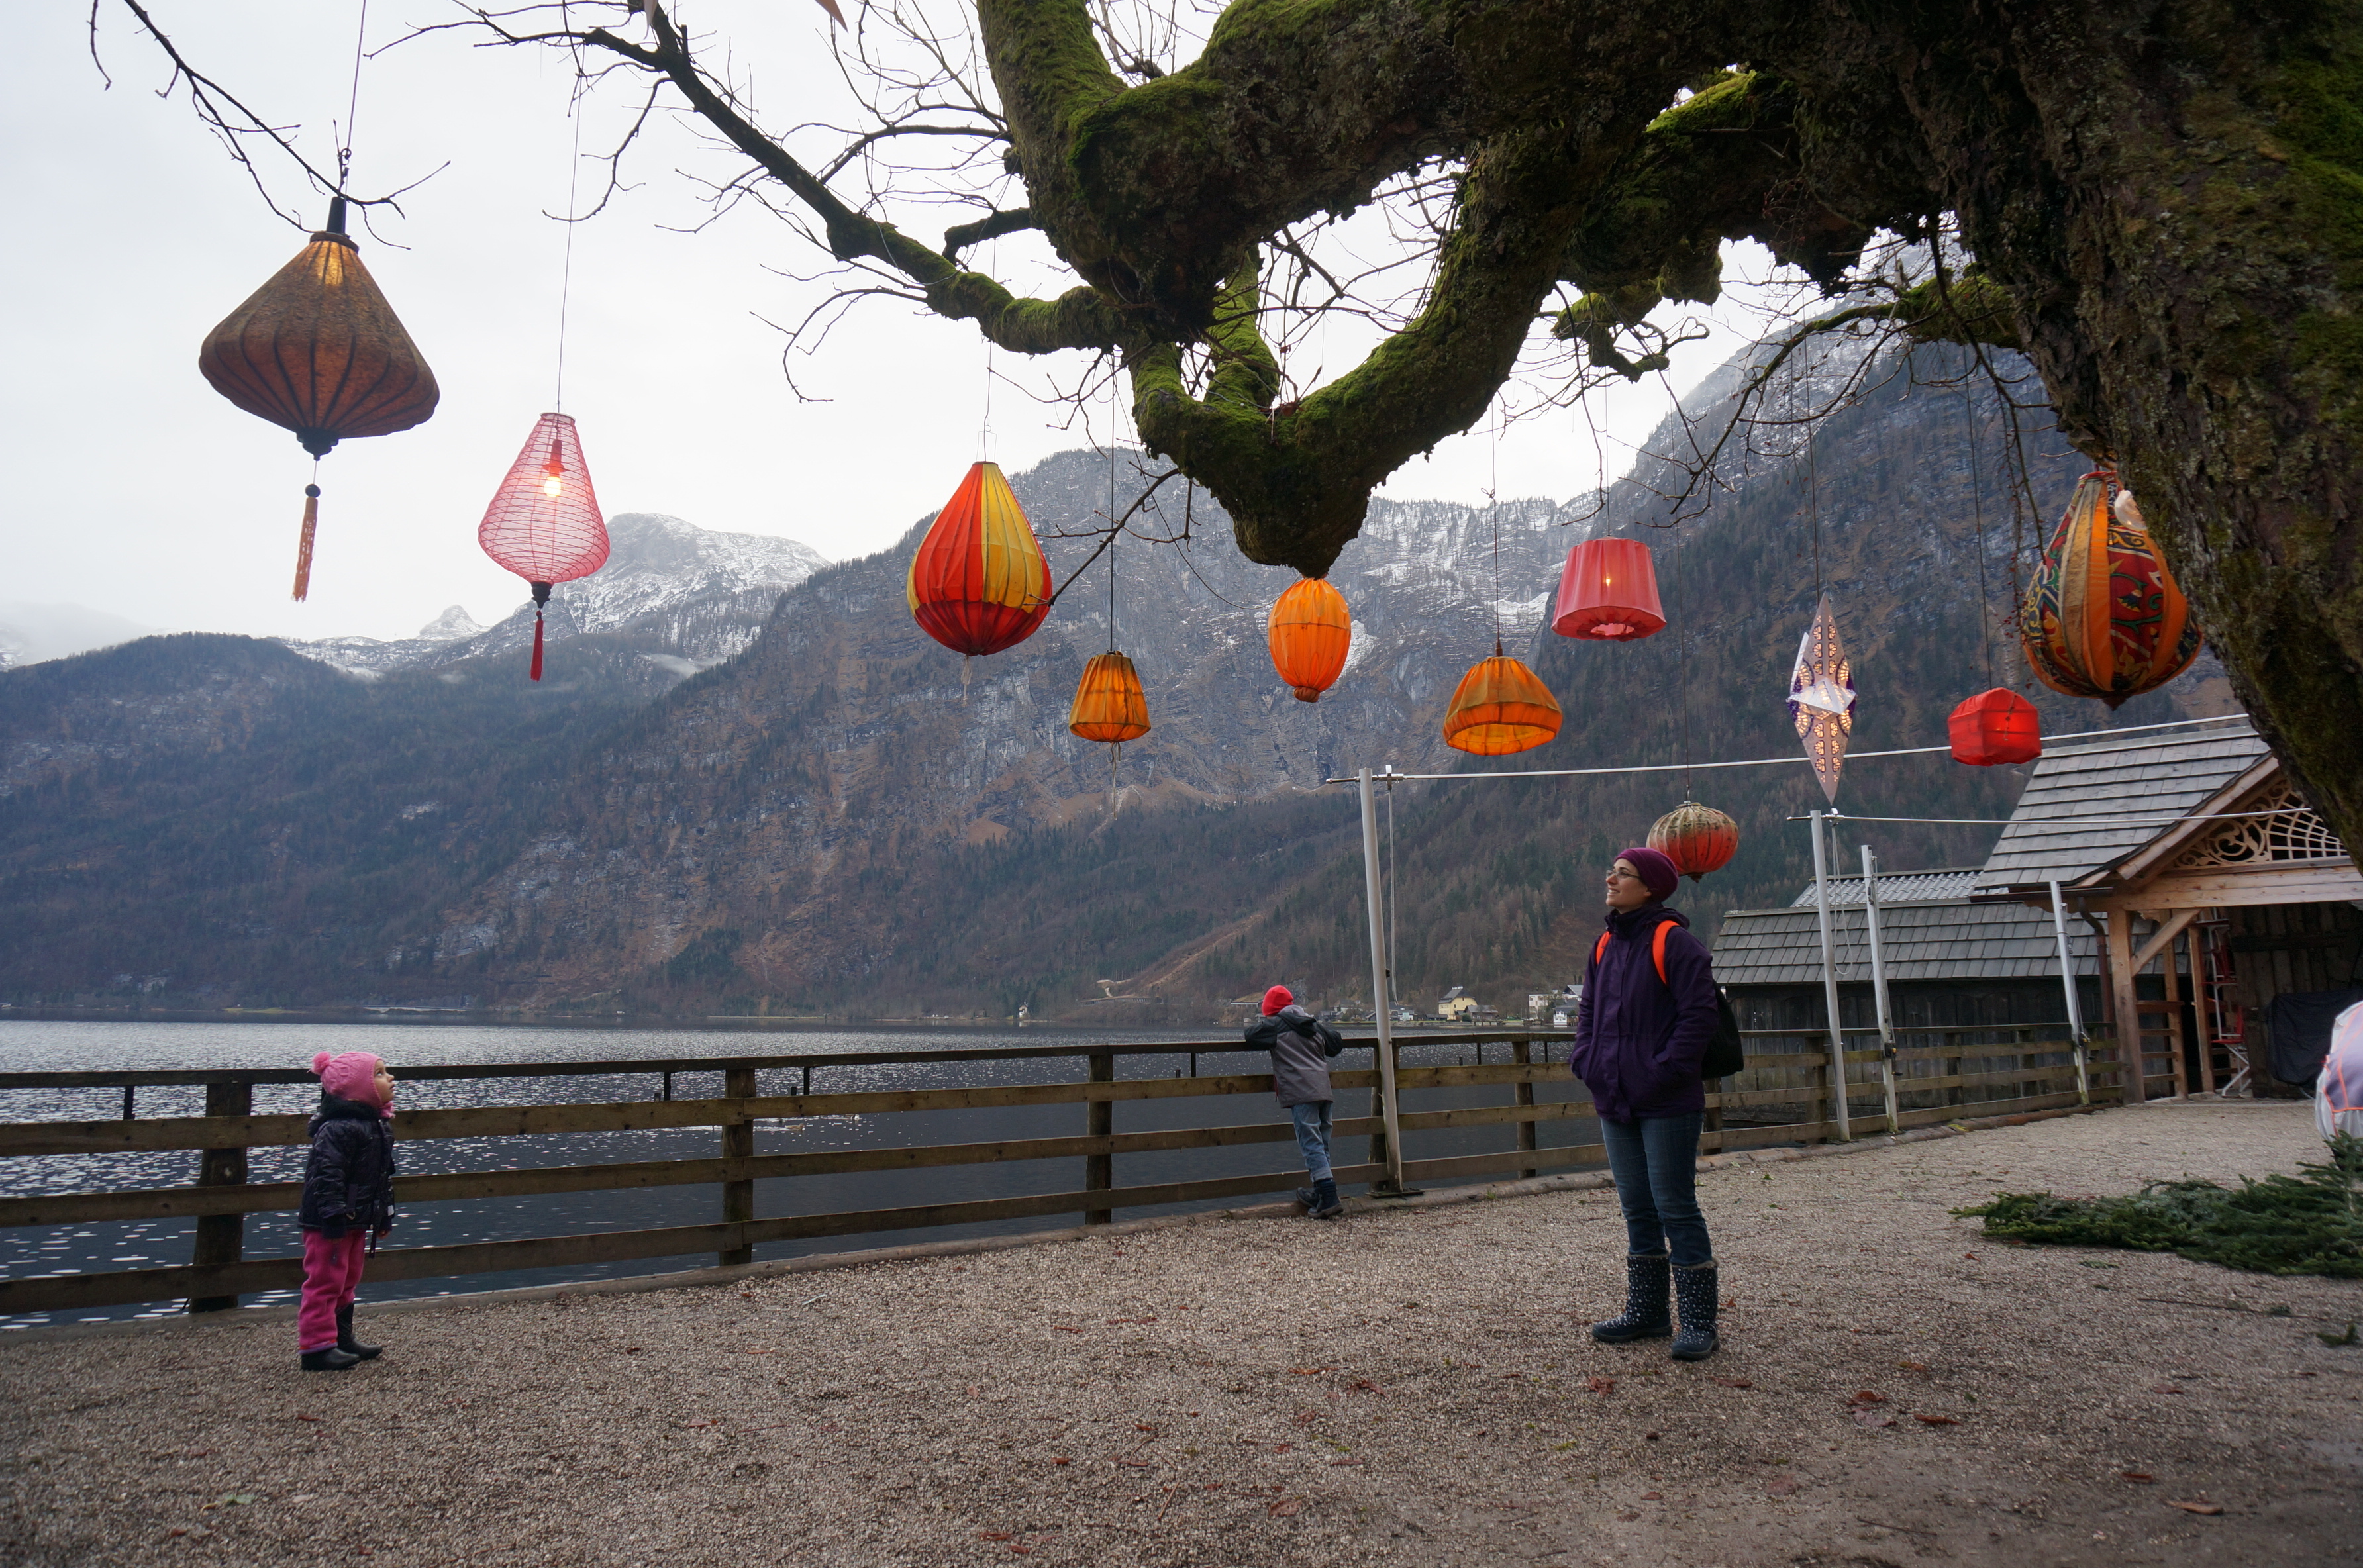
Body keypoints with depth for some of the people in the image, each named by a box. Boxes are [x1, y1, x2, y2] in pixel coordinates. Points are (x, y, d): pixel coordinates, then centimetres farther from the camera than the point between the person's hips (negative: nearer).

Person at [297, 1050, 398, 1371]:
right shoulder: (338, 1128, -21)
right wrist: (334, 1217, -28)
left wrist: (384, 1217, 23)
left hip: (355, 1222, 10)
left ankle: (342, 1338, 30)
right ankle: (317, 1347, 3)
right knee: (326, 1282, -4)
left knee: (347, 1281, 19)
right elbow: (326, 1174, -26)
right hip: (329, 1223, -10)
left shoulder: (374, 1125, 12)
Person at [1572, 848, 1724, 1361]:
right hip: (1615, 1105, 8)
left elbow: (1697, 1016, -15)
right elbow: (1587, 1014, 19)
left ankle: (1698, 1322, 8)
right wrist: (1589, 1068, 5)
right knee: (1637, 1207, 15)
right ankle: (1646, 1311, 25)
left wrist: (1662, 1074, -18)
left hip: (1667, 1106, -7)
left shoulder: (1675, 942, -11)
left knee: (1675, 1207, -3)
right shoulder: (1605, 947, 12)